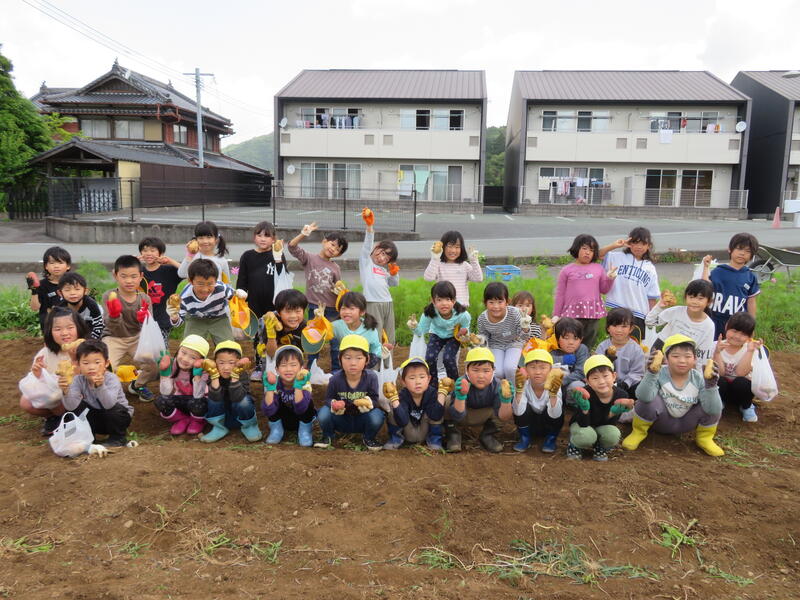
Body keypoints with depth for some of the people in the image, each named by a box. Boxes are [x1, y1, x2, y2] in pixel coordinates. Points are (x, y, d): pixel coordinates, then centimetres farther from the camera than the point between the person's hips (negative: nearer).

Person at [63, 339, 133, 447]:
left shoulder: (111, 379, -25)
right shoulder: (78, 380, -14)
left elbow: (109, 404, -40)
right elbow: (71, 406, -24)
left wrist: (100, 385, -53)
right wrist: (66, 390, -41)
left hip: (120, 415, -3)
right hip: (96, 420, 3)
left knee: (113, 409, -34)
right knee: (77, 407, -18)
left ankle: (119, 438, -6)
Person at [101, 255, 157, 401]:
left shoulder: (145, 298, -7)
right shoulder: (109, 297, -14)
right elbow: (115, 329, -21)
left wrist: (145, 320, -31)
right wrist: (114, 315, -42)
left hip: (137, 337, 2)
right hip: (113, 338, -2)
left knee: (155, 367, -16)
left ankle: (138, 385, 19)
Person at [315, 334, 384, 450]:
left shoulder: (371, 377, -16)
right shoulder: (335, 379, -15)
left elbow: (374, 399, -12)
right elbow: (328, 399, -6)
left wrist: (367, 403, -36)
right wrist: (334, 404, -29)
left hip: (362, 421, 0)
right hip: (341, 420, 0)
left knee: (377, 415, -31)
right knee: (323, 412, -28)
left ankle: (369, 438, 4)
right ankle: (327, 436, 6)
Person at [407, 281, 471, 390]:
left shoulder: (461, 314, -33)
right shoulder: (430, 312, -31)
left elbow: (465, 329, -12)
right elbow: (421, 331, -23)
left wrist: (464, 332, -35)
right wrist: (414, 327, -44)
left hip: (454, 336, -2)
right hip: (437, 335, 2)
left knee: (448, 358, -23)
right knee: (429, 358, -17)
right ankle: (433, 385, 7)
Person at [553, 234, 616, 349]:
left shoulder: (598, 268, 9)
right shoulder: (567, 270, 4)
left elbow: (604, 290, 12)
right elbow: (560, 294, 6)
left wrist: (609, 279, -7)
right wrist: (556, 315, 3)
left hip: (593, 313, 2)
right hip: (573, 313, -2)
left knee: (588, 345, 10)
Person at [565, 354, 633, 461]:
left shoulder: (622, 395, -22)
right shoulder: (586, 395, -30)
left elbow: (611, 424, -14)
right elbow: (583, 424, -29)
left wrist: (613, 413, -36)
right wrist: (584, 409, -48)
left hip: (603, 426, 3)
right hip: (581, 425, -2)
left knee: (613, 434, -30)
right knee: (587, 435, -35)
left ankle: (601, 448, 6)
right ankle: (574, 445, 2)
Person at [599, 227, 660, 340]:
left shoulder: (650, 269, 8)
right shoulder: (619, 258, 4)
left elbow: (652, 297, 8)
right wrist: (614, 245, -12)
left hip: (638, 314, 1)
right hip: (616, 310, -1)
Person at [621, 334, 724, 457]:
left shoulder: (699, 379, -17)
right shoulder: (660, 374, -24)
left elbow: (713, 410, -28)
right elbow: (643, 397, -42)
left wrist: (711, 385, -42)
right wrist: (651, 373, -56)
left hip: (685, 423, 3)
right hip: (661, 421, -2)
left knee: (712, 405, -21)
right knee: (650, 400, -33)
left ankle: (704, 438, 9)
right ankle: (639, 432, -2)